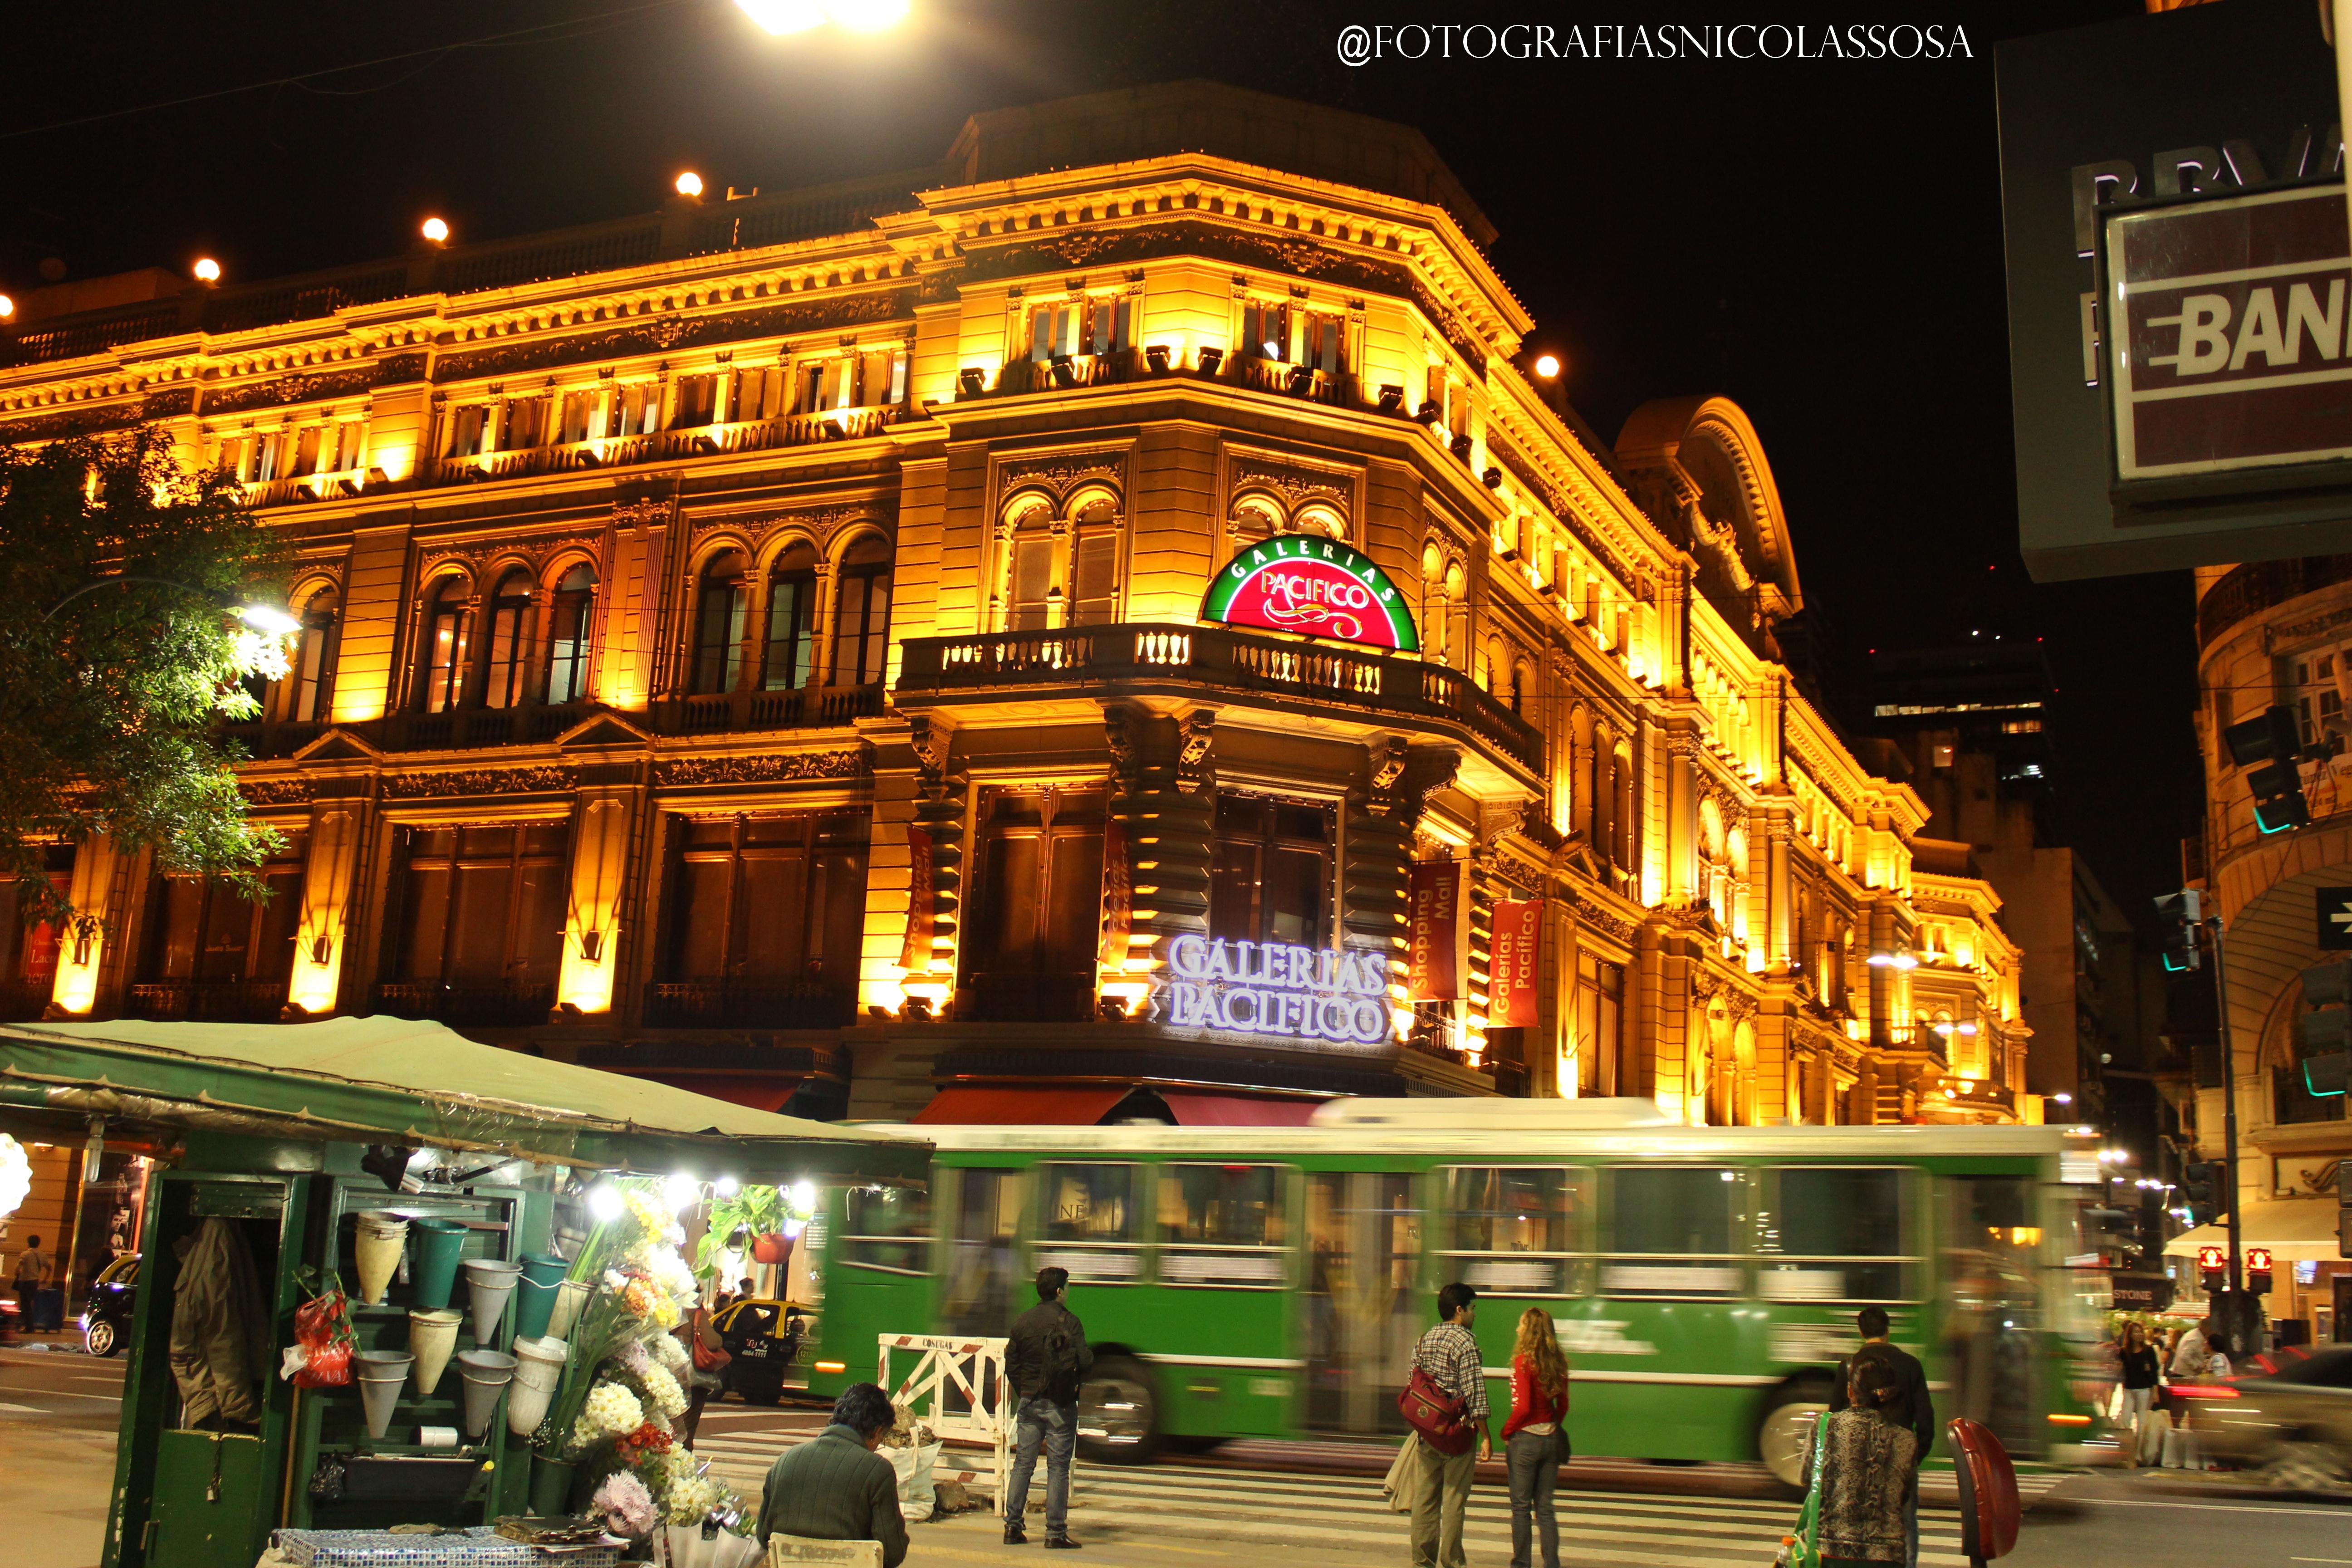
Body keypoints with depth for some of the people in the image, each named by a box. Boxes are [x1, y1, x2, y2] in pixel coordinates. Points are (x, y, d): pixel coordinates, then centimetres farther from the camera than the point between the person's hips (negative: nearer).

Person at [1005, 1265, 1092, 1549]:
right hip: (1059, 1404, -5)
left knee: (1023, 1463, 11)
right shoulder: (1068, 1321, -10)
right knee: (1058, 1467, -1)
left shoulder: (1022, 1322, 7)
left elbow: (1011, 1364, 9)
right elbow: (1084, 1360, -17)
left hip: (1029, 1401, 5)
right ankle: (1056, 1534, 0)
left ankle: (1013, 1527, 11)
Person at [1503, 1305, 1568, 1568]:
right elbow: (1563, 1405, 10)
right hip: (1551, 1439, 6)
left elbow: (1523, 1408, -18)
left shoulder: (1524, 1361, -14)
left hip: (1525, 1439, -6)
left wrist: (1506, 1432, -4)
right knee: (1545, 1508, 10)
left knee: (1521, 1507, 5)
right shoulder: (1558, 1362, 4)